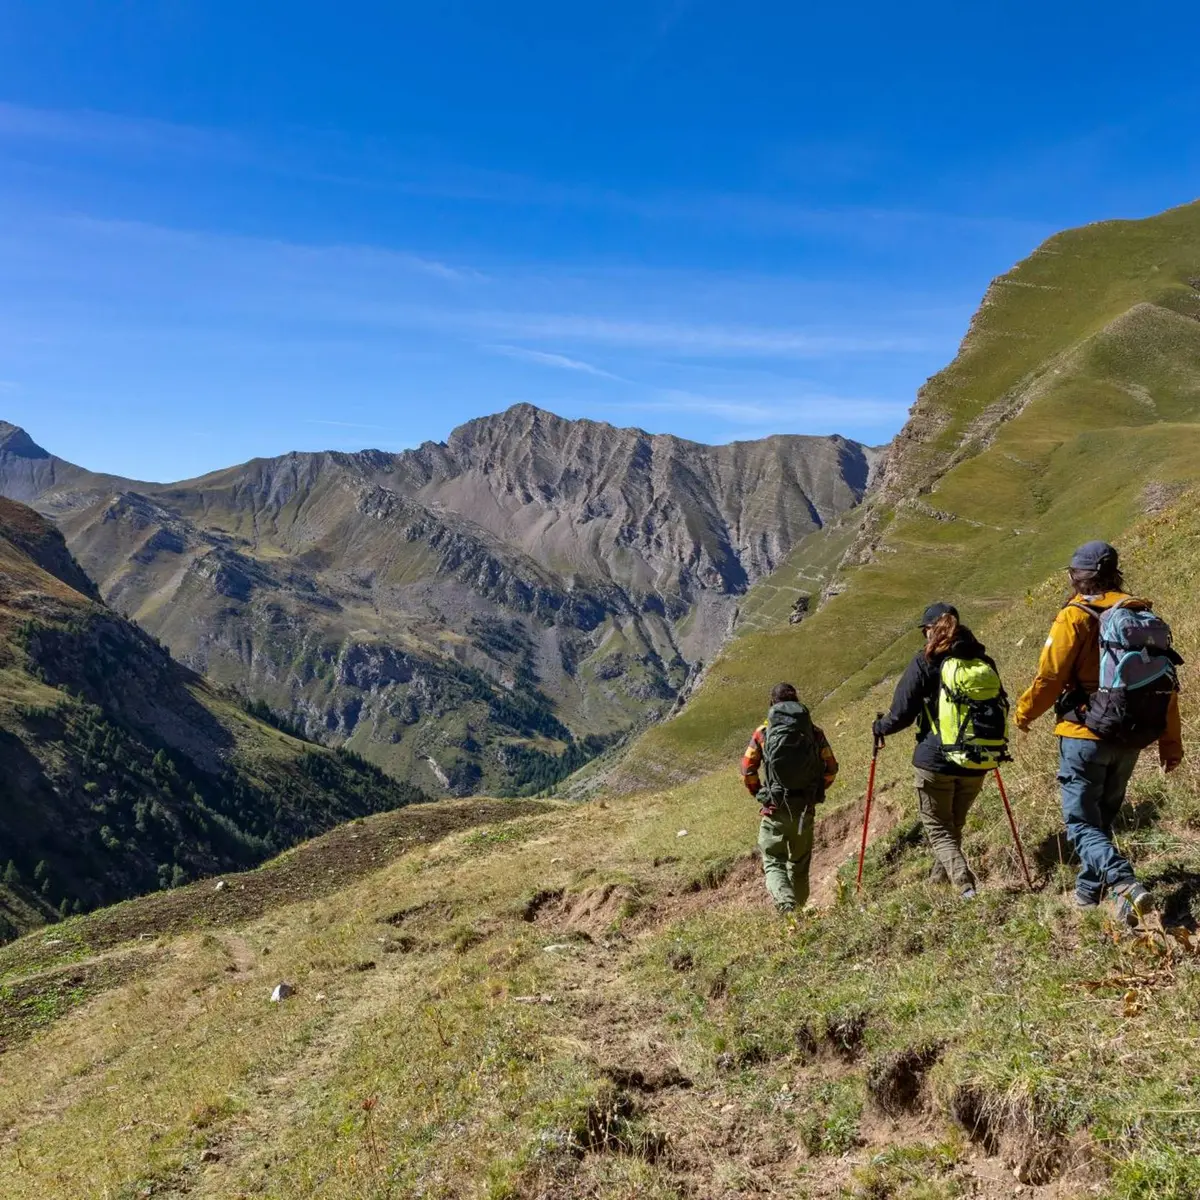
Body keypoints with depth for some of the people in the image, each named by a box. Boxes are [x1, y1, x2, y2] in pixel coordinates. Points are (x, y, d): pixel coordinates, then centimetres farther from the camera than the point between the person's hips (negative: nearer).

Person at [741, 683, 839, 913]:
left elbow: (747, 770, -5)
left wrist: (760, 794, 9)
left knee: (773, 862, 4)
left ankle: (785, 903, -21)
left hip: (775, 808, -2)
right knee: (800, 864, 19)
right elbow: (831, 769, 3)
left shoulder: (763, 732, -3)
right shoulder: (814, 732, 3)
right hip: (805, 809, 2)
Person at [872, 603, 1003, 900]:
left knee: (938, 829, 4)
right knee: (954, 826, 21)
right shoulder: (984, 661, 6)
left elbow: (902, 713, -8)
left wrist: (880, 728, 11)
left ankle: (965, 884, -14)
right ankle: (940, 879, 26)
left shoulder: (925, 661, -8)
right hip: (976, 764, 5)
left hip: (935, 759, -5)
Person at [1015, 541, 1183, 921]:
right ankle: (1090, 887, 32)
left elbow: (1049, 678, -13)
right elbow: (1166, 685, 9)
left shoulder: (1075, 617, -12)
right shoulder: (1144, 616, 6)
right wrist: (1171, 743, 15)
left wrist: (1024, 713, 6)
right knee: (1103, 817, 22)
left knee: (1082, 823, -2)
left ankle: (1125, 886, -21)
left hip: (1085, 736, -6)